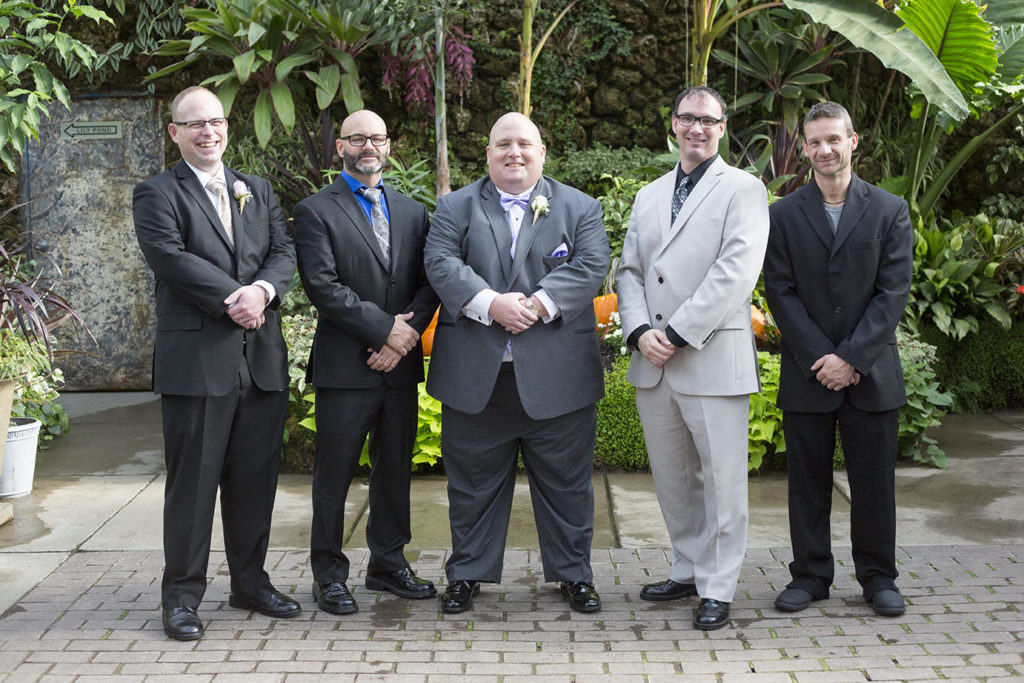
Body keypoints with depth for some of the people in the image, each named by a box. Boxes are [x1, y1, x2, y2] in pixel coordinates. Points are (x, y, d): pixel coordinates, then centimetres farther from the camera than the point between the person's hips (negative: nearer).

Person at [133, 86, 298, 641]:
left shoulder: (258, 190, 17)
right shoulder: (157, 194, 1)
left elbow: (284, 252, 6)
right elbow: (171, 258, -13)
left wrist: (262, 291, -15)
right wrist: (233, 301, -16)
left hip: (261, 357, 5)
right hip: (196, 359, -5)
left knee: (255, 477, 11)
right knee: (192, 480, 1)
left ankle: (251, 581, 25)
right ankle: (182, 595, 12)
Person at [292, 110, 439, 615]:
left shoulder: (412, 211, 15)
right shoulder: (315, 211, -1)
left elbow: (429, 282, 8)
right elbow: (322, 286, -12)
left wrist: (407, 332, -9)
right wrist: (384, 328, -15)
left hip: (401, 363, 5)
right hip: (345, 365, -5)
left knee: (396, 468, 13)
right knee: (334, 474, 1)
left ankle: (388, 563, 26)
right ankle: (329, 574, 12)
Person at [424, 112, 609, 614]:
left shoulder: (580, 208, 9)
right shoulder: (456, 207, 10)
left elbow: (590, 267, -5)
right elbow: (441, 265, -5)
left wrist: (538, 305, -18)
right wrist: (491, 303, -20)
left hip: (555, 376, 0)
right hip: (476, 377, 1)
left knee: (565, 482, 8)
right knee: (473, 482, 10)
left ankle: (573, 573, 23)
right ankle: (467, 573, 24)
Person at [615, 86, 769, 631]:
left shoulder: (742, 190, -1)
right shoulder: (649, 196, 19)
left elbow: (735, 272, -13)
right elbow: (629, 271, 14)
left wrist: (677, 334, -16)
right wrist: (640, 331, -5)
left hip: (713, 359, -6)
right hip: (652, 362, 6)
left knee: (721, 479, -1)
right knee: (671, 477, 14)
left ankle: (717, 589, 9)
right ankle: (688, 570, 29)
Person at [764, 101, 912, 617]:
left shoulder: (889, 211, 3)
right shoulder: (784, 215, 4)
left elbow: (894, 291, -3)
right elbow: (781, 293, -1)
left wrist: (851, 358, -12)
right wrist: (820, 357, -11)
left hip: (871, 374, 0)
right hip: (806, 375, 1)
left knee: (874, 479, 6)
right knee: (808, 481, 7)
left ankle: (878, 577, 21)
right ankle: (810, 575, 20)